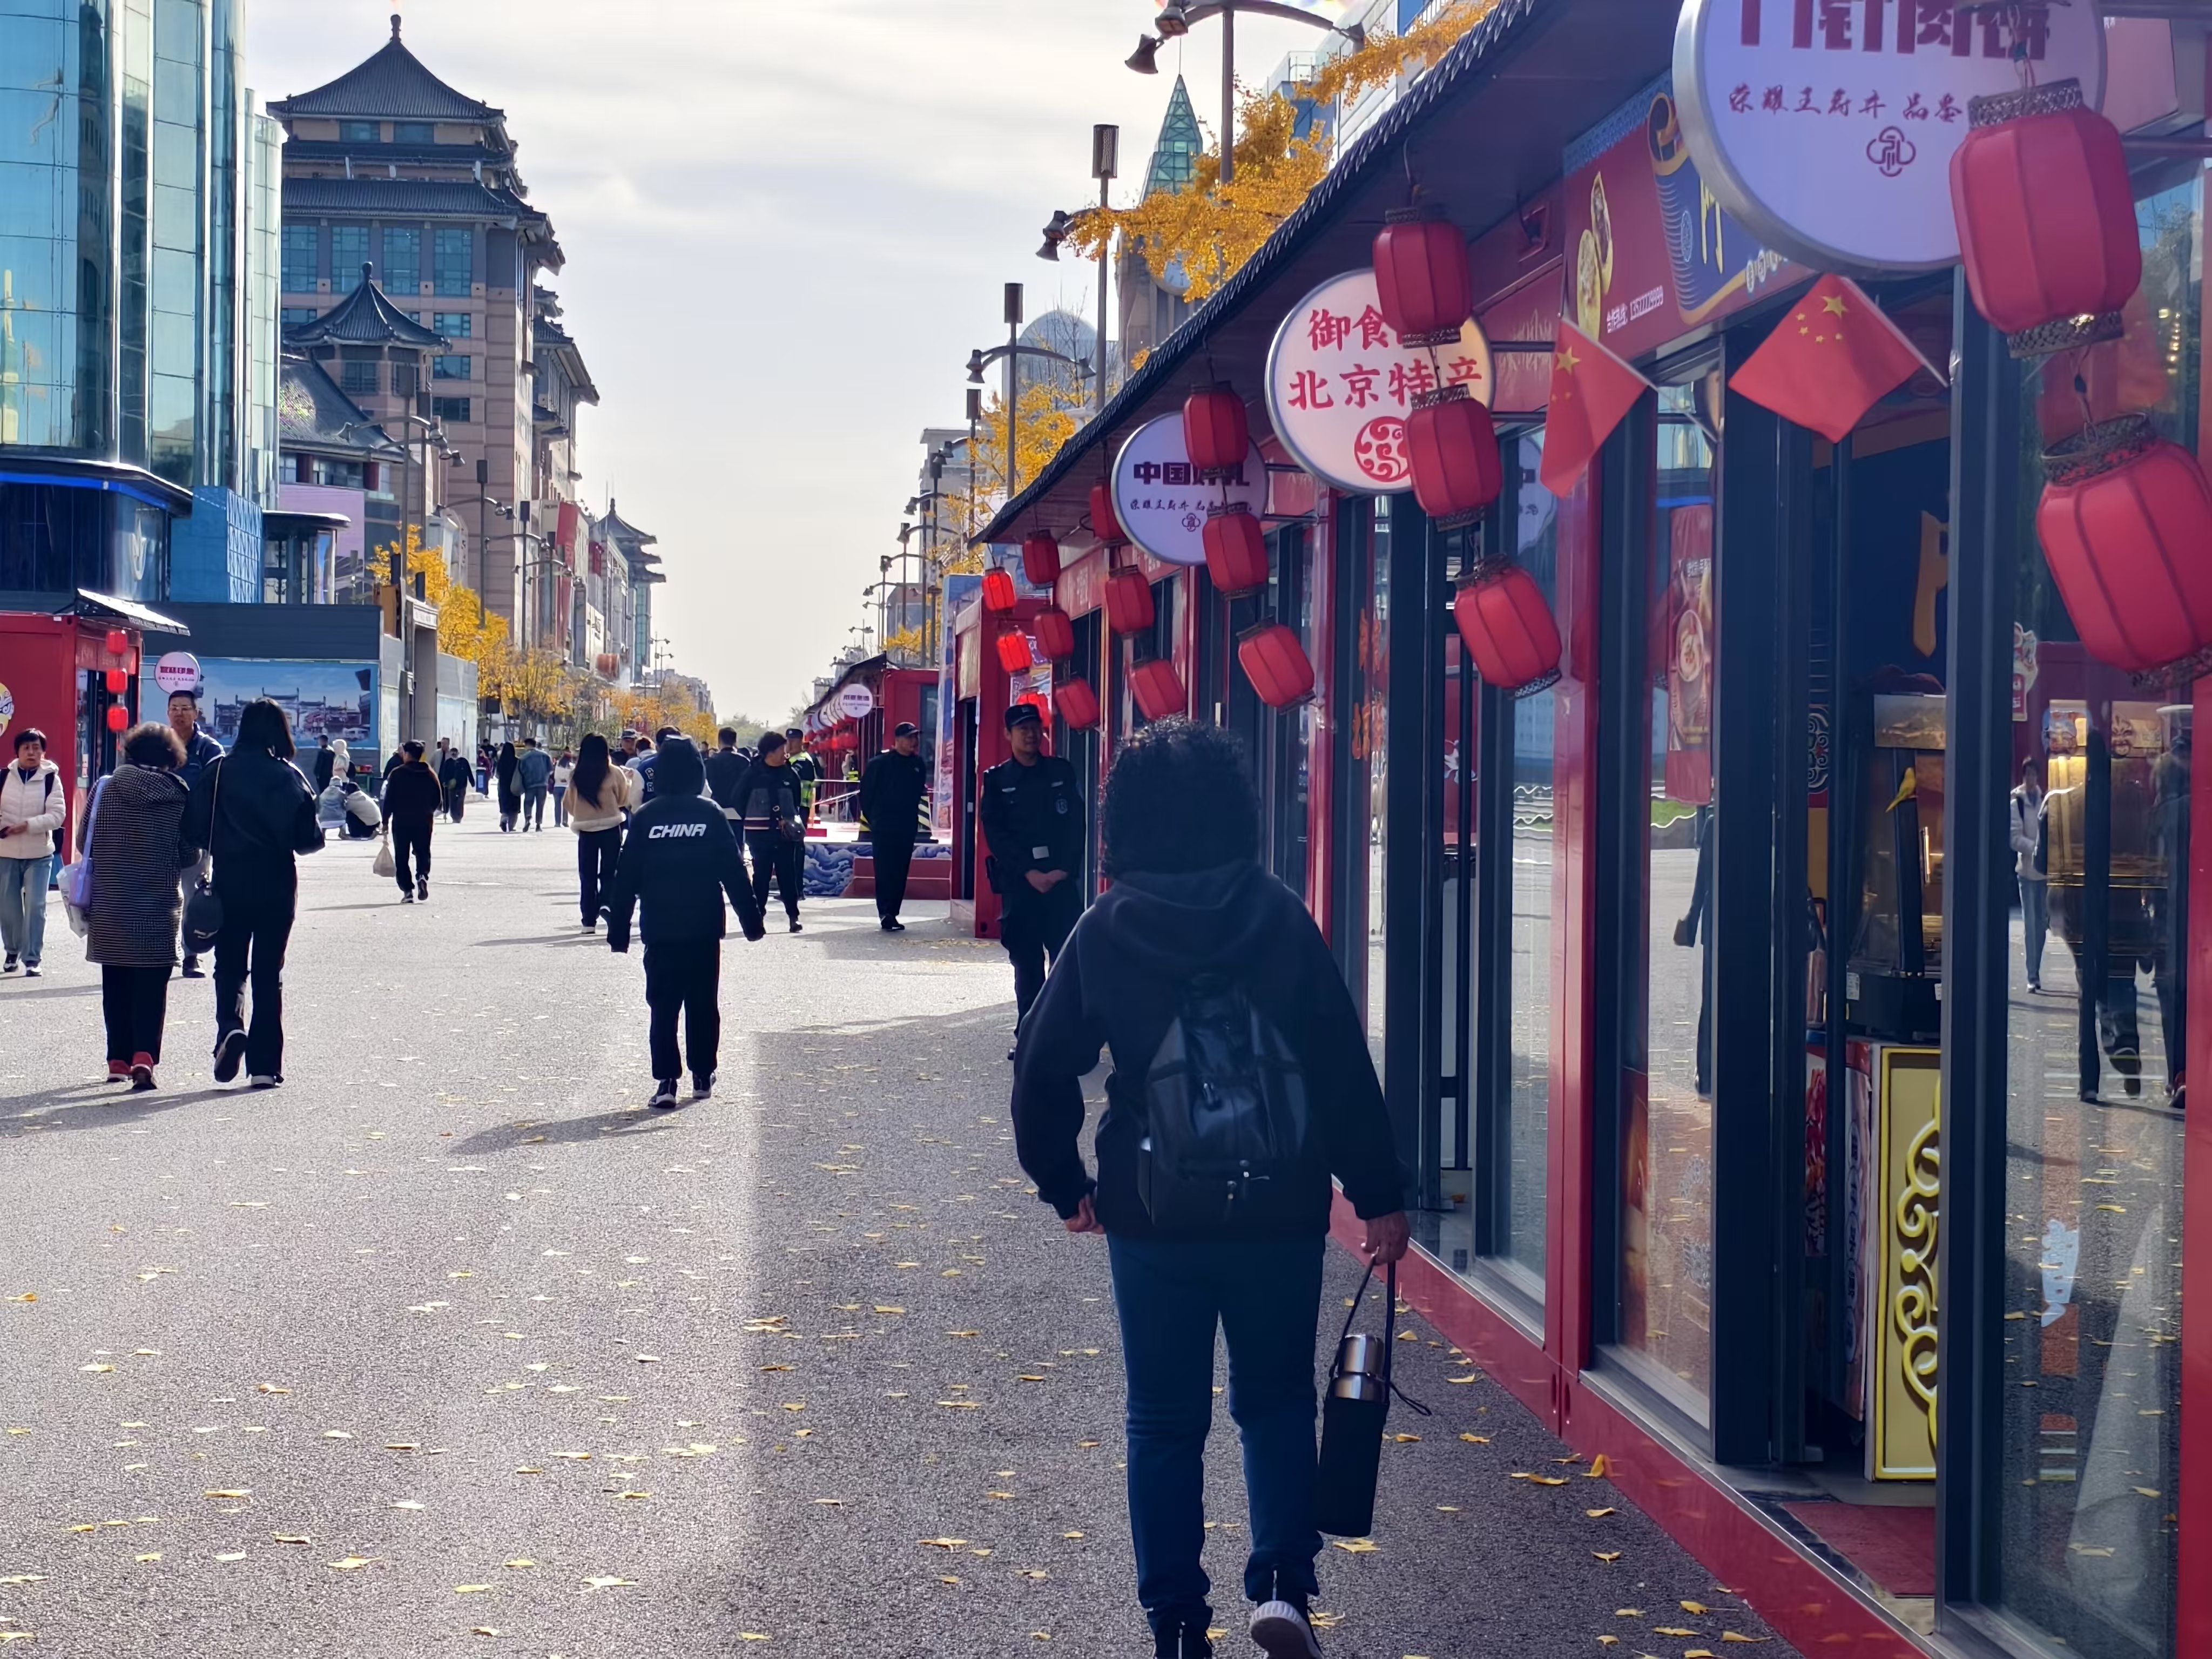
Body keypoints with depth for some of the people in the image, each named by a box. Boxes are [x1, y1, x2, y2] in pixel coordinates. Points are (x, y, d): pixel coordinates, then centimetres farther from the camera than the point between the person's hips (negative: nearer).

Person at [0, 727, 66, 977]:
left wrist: (28, 825, -23)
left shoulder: (51, 779, -6)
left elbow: (58, 815, -12)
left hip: (39, 854, -2)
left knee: (35, 907, -6)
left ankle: (32, 959, -2)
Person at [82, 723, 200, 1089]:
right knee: (152, 984, 3)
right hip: (158, 905, -2)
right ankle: (144, 1056, -13)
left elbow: (84, 841, 4)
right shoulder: (180, 797, -6)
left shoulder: (105, 789, -2)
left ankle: (118, 1060, 17)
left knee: (116, 983, 13)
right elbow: (189, 855, -2)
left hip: (108, 904, 2)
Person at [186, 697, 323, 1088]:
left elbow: (195, 831, -5)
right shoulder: (289, 777, -6)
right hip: (276, 887, 0)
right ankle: (264, 1065, 6)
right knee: (268, 972, 8)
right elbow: (308, 839, -7)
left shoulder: (218, 772, -5)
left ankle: (230, 1025, -15)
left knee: (229, 966, 14)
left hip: (229, 883, 0)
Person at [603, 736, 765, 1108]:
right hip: (704, 929, 0)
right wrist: (752, 922, 4)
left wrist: (618, 932, 5)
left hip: (659, 931, 0)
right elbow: (734, 874, -2)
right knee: (703, 1004, 12)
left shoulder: (644, 818, -2)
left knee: (663, 1006, 3)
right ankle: (703, 1076, 18)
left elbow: (626, 880, -1)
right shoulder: (711, 815, -3)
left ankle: (666, 1080, -7)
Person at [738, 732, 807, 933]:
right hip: (760, 833, -2)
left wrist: (791, 821, -2)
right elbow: (740, 800, 1)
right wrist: (752, 822, -3)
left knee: (788, 874, 1)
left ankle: (794, 916, 4)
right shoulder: (753, 773, -2)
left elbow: (798, 802, 11)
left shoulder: (789, 774, 6)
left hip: (784, 833, 2)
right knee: (761, 874, 3)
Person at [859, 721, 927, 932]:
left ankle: (891, 914, 12)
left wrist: (912, 815, 15)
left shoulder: (917, 764, 7)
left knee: (900, 873, 6)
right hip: (883, 828, -5)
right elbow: (866, 791, -1)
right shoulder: (880, 763, -7)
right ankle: (886, 915, -9)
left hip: (907, 828, 5)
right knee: (885, 872, -7)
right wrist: (872, 818, 2)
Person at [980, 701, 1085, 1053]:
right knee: (1027, 964, 4)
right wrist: (1030, 873, -9)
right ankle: (1027, 1035, 10)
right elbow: (995, 834, 0)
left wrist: (1064, 870, -8)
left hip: (1061, 880, 0)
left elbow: (1078, 825, 4)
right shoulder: (996, 780, 6)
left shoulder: (1062, 772, 8)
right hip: (1019, 883, 0)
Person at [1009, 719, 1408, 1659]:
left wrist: (1065, 1184, 12)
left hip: (1150, 1217, 0)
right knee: (1275, 1400, 17)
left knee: (1164, 1421, 11)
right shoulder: (1281, 920, -7)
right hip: (1280, 1211, 0)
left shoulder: (1104, 933, -4)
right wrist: (1378, 1193, -1)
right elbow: (1344, 1067, -7)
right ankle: (1283, 1581, -1)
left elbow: (1043, 1069, -1)